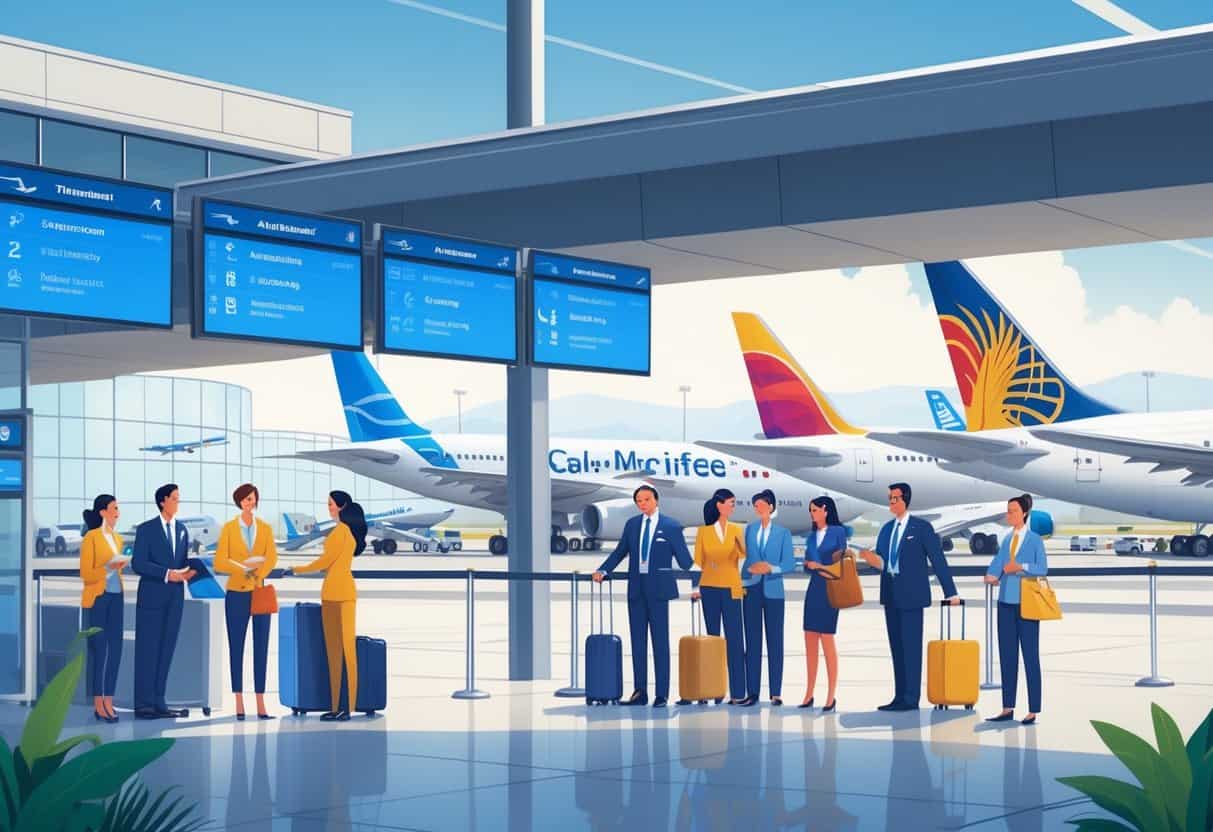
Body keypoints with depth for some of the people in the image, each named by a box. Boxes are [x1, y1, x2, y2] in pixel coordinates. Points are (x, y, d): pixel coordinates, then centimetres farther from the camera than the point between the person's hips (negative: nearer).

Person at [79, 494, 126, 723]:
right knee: (98, 649, -3)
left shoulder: (117, 538, 13)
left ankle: (108, 702, 9)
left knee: (115, 649, 4)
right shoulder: (91, 537, -8)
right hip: (97, 598, -7)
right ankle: (98, 705, 2)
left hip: (116, 597, 7)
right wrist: (108, 568, -21)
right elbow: (85, 573, -10)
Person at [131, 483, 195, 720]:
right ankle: (143, 704, -1)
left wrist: (187, 572, -3)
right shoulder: (146, 529, -2)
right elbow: (138, 564, -10)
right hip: (151, 596, -5)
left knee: (166, 650, 5)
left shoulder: (182, 530, 15)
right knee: (147, 650, -4)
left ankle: (158, 702, 9)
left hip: (175, 597, 5)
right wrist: (167, 574, -19)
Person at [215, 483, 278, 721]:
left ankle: (261, 704, 2)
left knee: (261, 647, 0)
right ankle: (239, 703, 3)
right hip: (237, 594, -1)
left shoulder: (265, 528, 9)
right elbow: (220, 562, -4)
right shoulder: (228, 528, 4)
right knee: (236, 647, 0)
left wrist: (259, 573, -22)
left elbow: (272, 557, -5)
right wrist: (244, 569, -18)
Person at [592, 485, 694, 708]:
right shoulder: (631, 524, 11)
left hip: (658, 589, -4)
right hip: (636, 587, 4)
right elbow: (619, 552, 14)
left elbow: (683, 558, -2)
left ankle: (661, 695, 2)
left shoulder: (671, 526, -2)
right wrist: (602, 571, 1)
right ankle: (640, 693, 13)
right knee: (638, 641, 7)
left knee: (660, 642, -1)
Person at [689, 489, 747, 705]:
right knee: (713, 638, 4)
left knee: (735, 639, -5)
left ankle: (737, 693, -6)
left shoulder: (737, 530, 7)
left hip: (731, 588, 0)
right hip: (710, 588, 0)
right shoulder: (703, 531, 4)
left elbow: (742, 555, -7)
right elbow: (699, 561, 9)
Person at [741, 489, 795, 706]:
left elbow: (790, 563, -2)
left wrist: (771, 568, -18)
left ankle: (776, 692, 1)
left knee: (775, 641, -1)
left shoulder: (783, 533, 6)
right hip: (751, 589, 1)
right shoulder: (748, 530, 11)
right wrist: (750, 569, -11)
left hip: (773, 590, -1)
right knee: (752, 641, 1)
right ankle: (752, 691, 3)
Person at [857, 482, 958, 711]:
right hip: (890, 595, 7)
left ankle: (911, 698, -3)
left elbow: (938, 560, -5)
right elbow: (880, 560, 13)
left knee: (911, 646, -6)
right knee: (896, 646, 8)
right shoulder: (887, 529, 14)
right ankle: (900, 697, 13)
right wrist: (873, 560, -12)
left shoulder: (922, 527, -5)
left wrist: (950, 593, -7)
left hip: (911, 594, -6)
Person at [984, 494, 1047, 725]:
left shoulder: (1034, 539, -3)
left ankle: (1033, 710, 0)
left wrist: (1021, 567, -23)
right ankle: (1008, 708, 11)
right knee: (1007, 654, 6)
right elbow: (998, 561, 0)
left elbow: (1043, 568, -9)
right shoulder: (1007, 539, 12)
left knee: (1030, 655, -2)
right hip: (1006, 601, 6)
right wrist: (991, 575, -20)